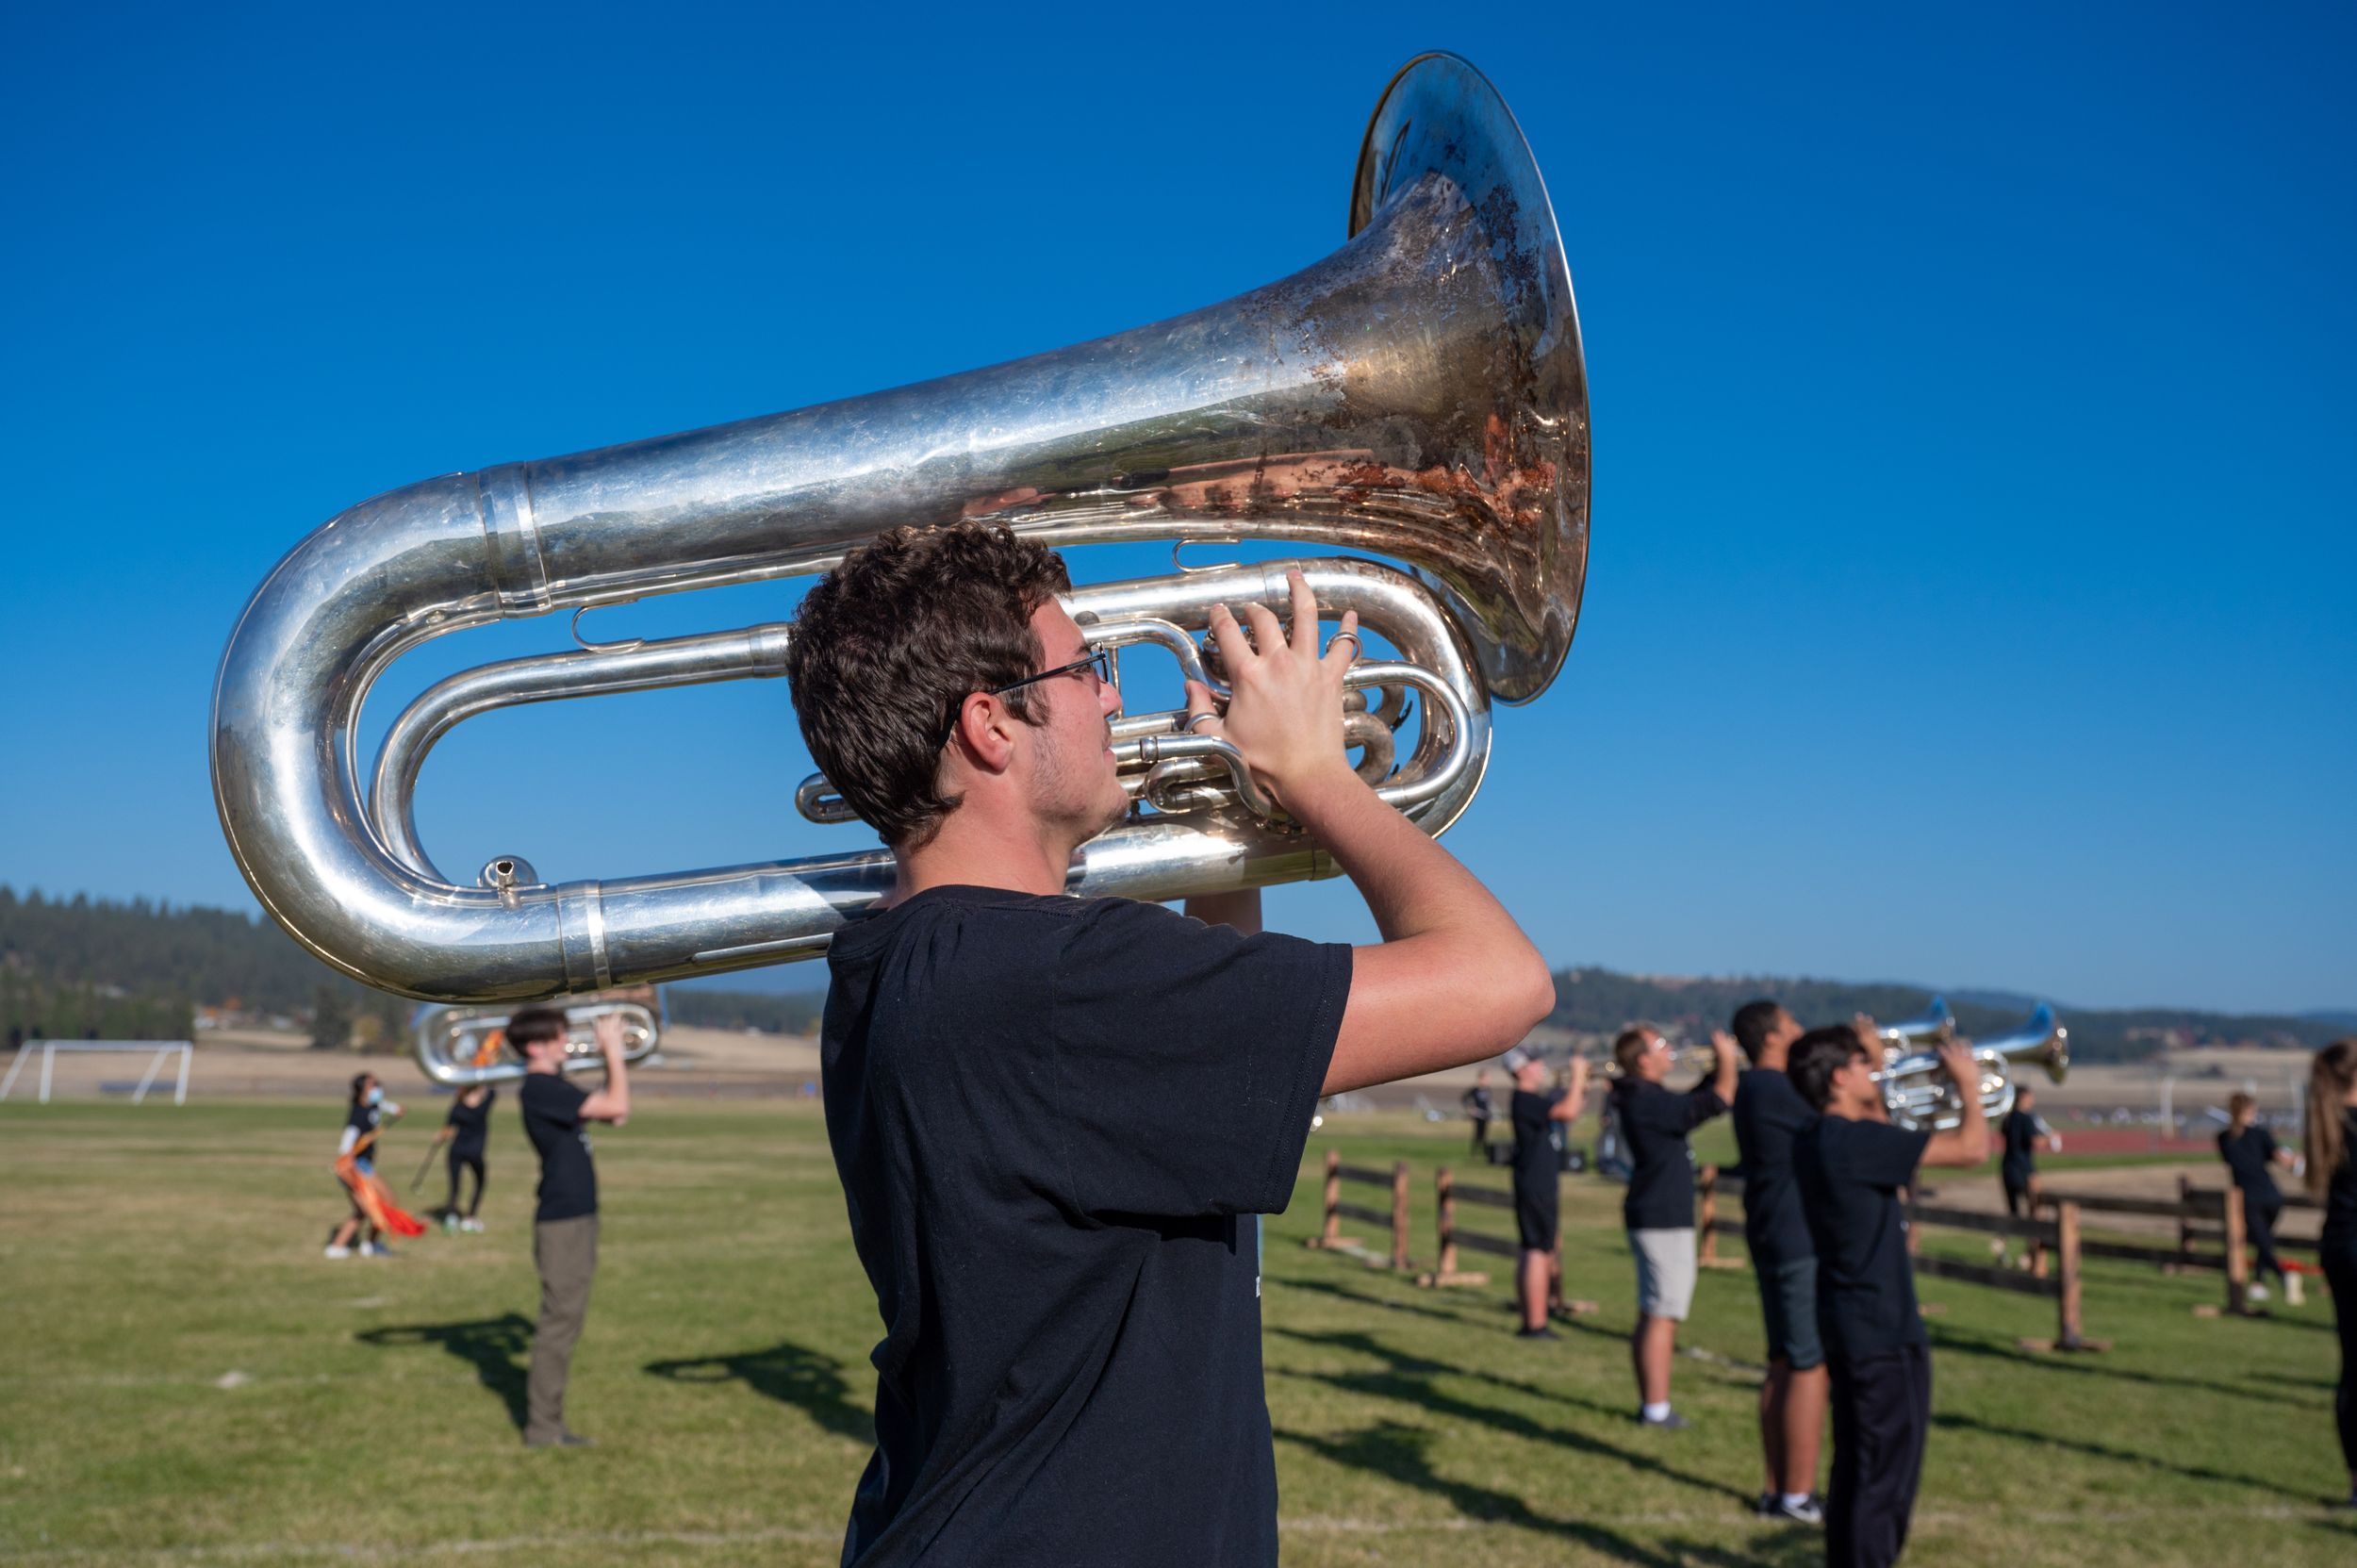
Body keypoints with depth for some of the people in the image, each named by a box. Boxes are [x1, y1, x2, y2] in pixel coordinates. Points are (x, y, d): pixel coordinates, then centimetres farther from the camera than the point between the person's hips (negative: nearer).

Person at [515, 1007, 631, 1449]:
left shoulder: (554, 1085, 13)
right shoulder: (540, 1088, -17)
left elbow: (615, 1113, 16)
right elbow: (617, 1107, -22)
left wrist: (612, 1056, 9)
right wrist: (613, 1051, -13)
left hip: (575, 1217, 10)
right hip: (562, 1220, -10)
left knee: (563, 1321, 14)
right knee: (559, 1321, -4)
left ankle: (546, 1420, 22)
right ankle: (542, 1427, 4)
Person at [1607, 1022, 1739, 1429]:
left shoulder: (1642, 1098, 12)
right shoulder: (1649, 1102, -20)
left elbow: (1694, 1098, 23)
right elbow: (1717, 1102, -21)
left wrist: (1721, 1064, 12)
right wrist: (1727, 1059, -7)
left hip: (1650, 1217, 10)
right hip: (1664, 1220, -10)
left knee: (1651, 1315, 14)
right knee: (1662, 1316, -6)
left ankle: (1649, 1403, 21)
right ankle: (1656, 1407, -2)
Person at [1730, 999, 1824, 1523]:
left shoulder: (1752, 1088, 13)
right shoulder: (1777, 1089, -17)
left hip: (1771, 1240, 10)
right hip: (1803, 1243, -10)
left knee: (1784, 1365, 13)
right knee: (1811, 1367, -5)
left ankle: (1777, 1489, 18)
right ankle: (1798, 1495, -1)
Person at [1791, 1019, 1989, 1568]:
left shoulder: (1817, 1139, 7)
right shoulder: (1854, 1140, -21)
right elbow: (1972, 1148, -20)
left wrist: (1877, 1067, 20)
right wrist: (1969, 1085, -3)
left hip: (1850, 1330, 10)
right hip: (1884, 1336, -10)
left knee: (1859, 1472, 19)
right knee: (1884, 1482, -1)